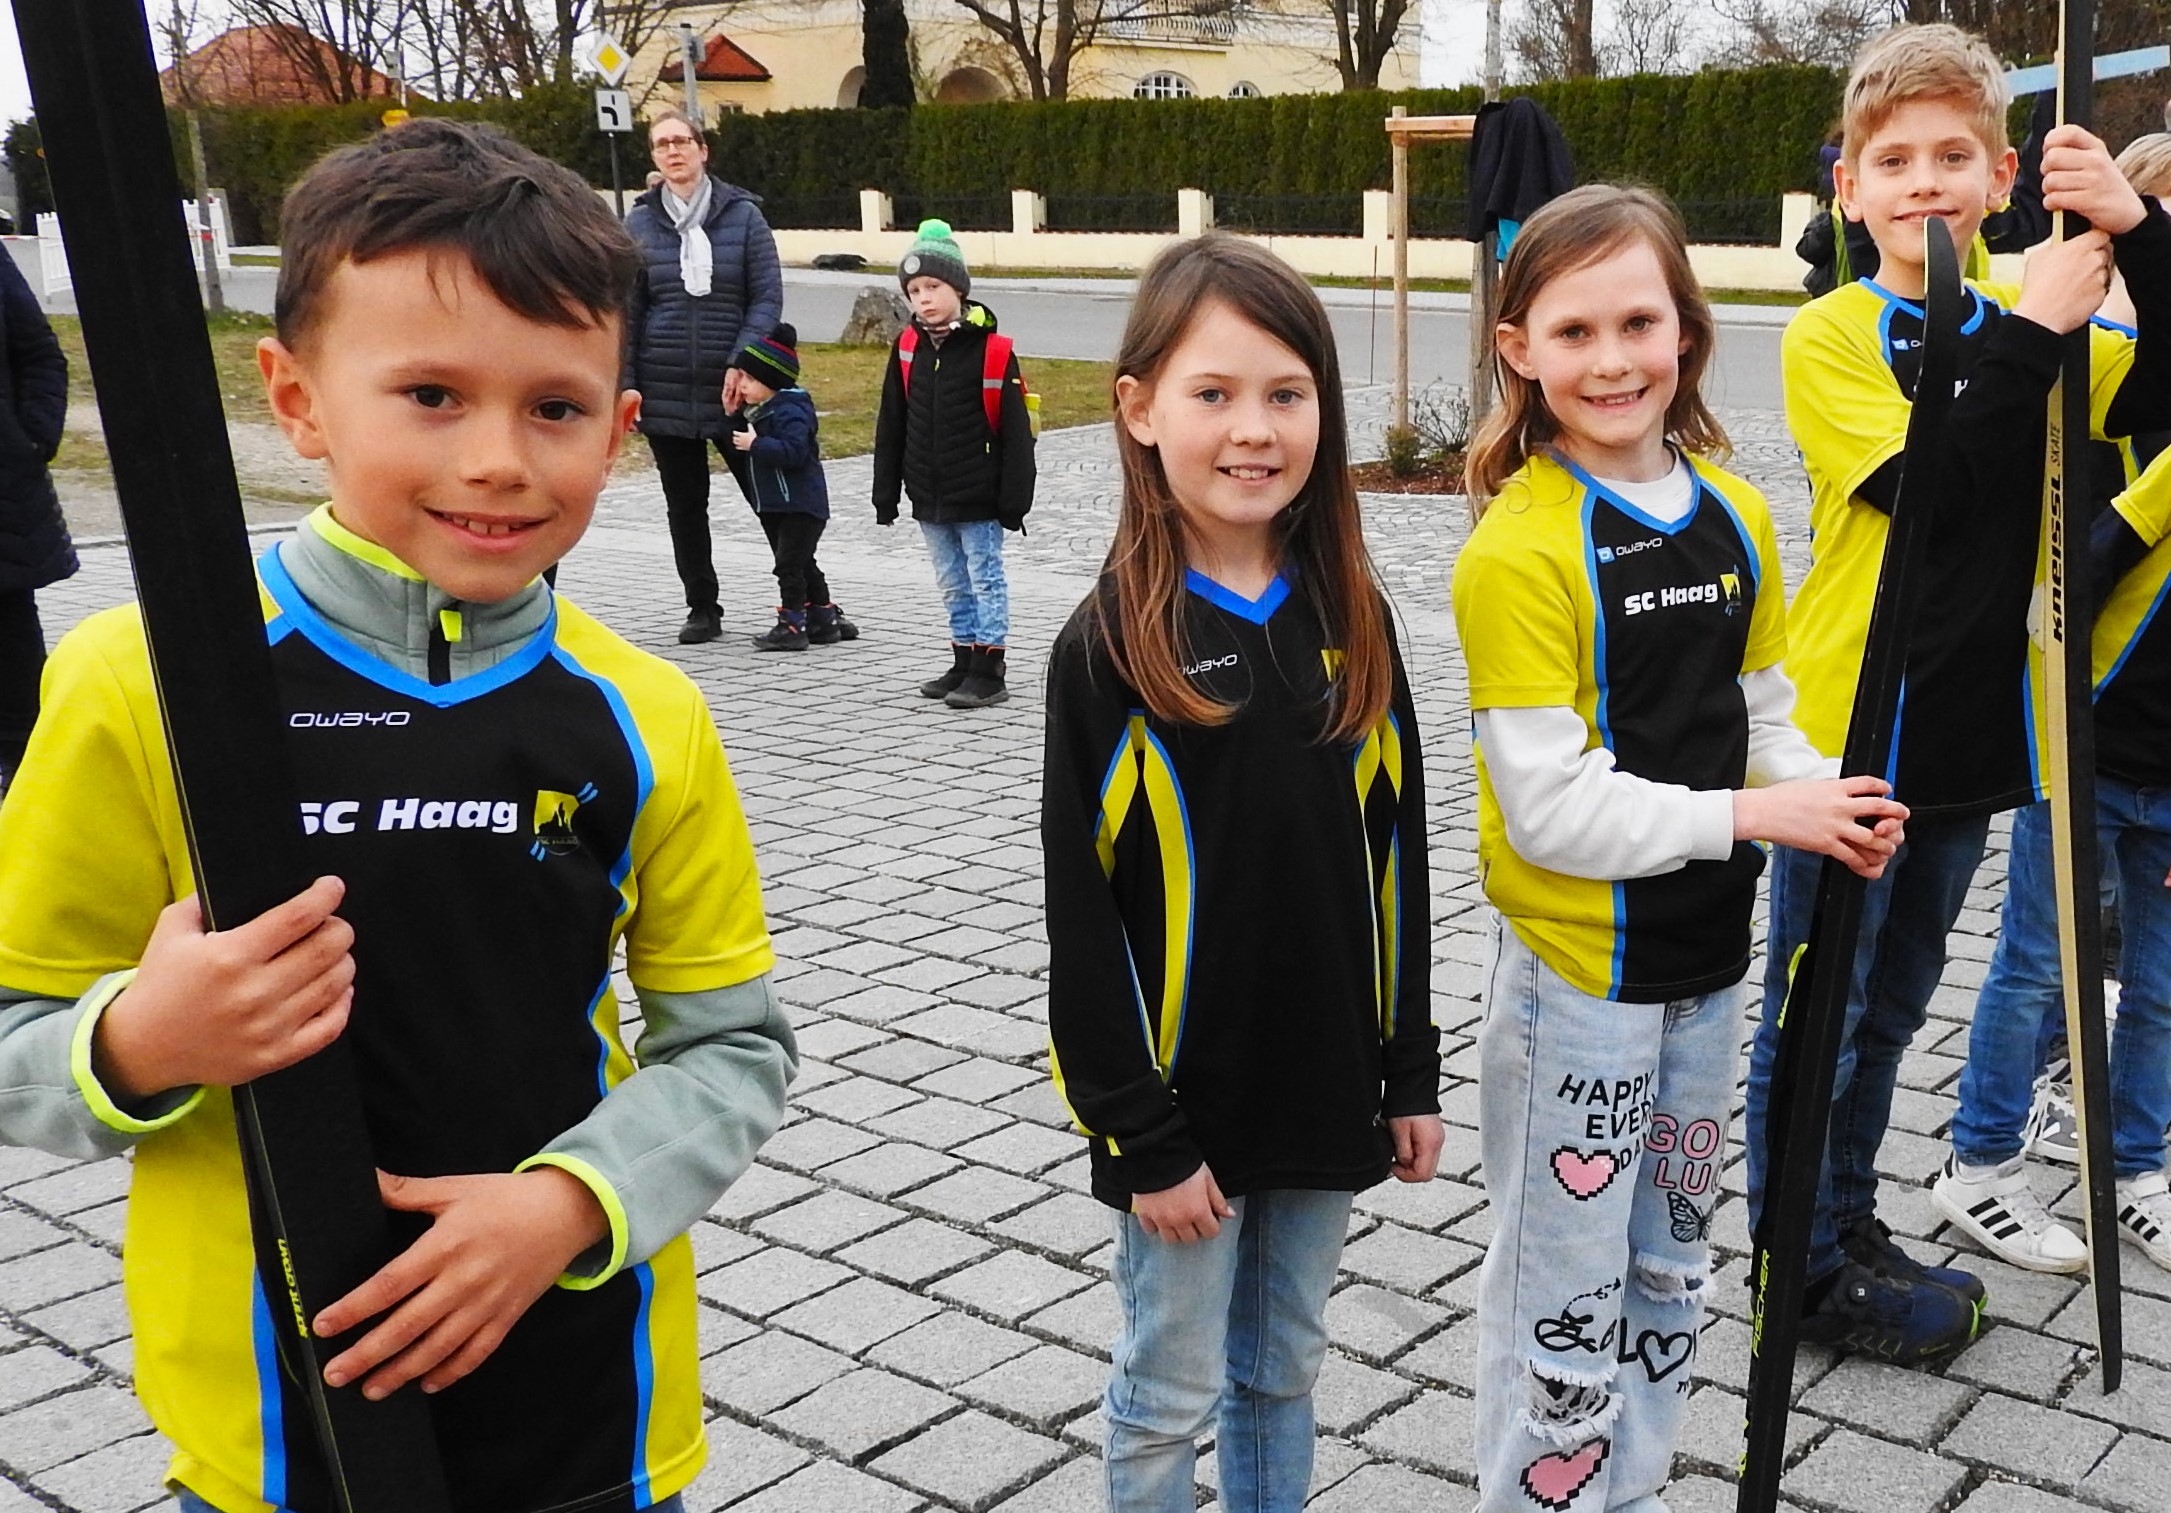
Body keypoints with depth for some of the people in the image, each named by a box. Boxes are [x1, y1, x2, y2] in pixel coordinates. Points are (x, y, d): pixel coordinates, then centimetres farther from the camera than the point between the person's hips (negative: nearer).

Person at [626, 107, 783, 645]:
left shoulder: (743, 214, 1)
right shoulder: (639, 222, 5)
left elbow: (767, 296, -2)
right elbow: (626, 311, 6)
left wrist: (743, 364, -13)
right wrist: (625, 386, 0)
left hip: (734, 387, -2)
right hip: (666, 392, 2)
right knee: (685, 505, 10)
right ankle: (702, 609, 21)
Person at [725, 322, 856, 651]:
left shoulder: (789, 411, -18)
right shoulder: (764, 411, 12)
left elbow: (794, 451, -31)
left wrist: (755, 445, -28)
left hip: (800, 504, -10)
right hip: (776, 507, 10)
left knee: (790, 565, -9)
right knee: (803, 566, 16)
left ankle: (792, 625, -6)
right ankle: (825, 620, 24)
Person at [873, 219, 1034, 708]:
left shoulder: (992, 350, -12)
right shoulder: (907, 349, 2)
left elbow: (1015, 432, -10)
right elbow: (890, 427, 9)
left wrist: (1014, 499, -12)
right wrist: (885, 496, 8)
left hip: (979, 500, -6)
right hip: (929, 500, 6)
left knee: (986, 581, 2)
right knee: (952, 585, 15)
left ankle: (989, 671, 8)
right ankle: (964, 664, 25)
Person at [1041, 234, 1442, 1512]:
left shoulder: (1351, 619, 0)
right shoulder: (1111, 643, -13)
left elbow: (1395, 855, 7)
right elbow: (1084, 912, -13)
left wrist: (1411, 1069, 7)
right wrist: (1144, 1139, -13)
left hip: (1326, 1087, 4)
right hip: (1182, 1108, -4)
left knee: (1285, 1370, 20)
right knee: (1171, 1397, 11)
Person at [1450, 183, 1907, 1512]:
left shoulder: (1736, 518, 3)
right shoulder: (1520, 550, -18)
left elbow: (1761, 716, 11)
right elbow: (1551, 809, -21)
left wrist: (1834, 809, -8)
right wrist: (1750, 814, -19)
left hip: (1710, 956, 7)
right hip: (1577, 967, -7)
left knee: (1670, 1273, 22)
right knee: (1568, 1299, 6)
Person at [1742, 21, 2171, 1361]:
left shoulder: (2037, 330, 6)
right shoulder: (1830, 334, -9)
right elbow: (1926, 485, -22)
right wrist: (2029, 331, -23)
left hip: (1968, 733, 6)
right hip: (1845, 732, -5)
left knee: (1893, 1008, 18)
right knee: (1819, 1013, 6)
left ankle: (1850, 1225, 34)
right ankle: (1808, 1267, 21)